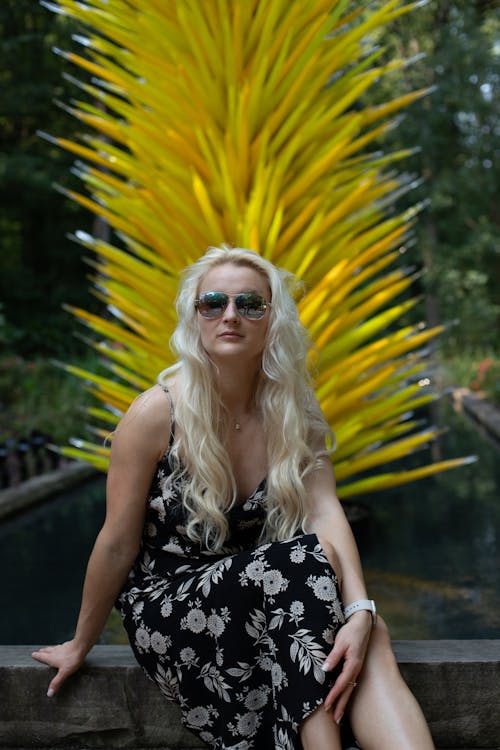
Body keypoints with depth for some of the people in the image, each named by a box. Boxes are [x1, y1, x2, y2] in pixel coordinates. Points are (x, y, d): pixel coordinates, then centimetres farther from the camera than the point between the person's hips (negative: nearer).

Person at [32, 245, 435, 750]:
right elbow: (117, 545, -7)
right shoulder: (157, 414, -13)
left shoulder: (295, 415, 0)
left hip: (263, 602, 4)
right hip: (166, 608, -4)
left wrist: (358, 610, -31)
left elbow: (326, 511, -14)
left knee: (370, 647, -27)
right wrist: (80, 646, 3)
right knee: (311, 560, -30)